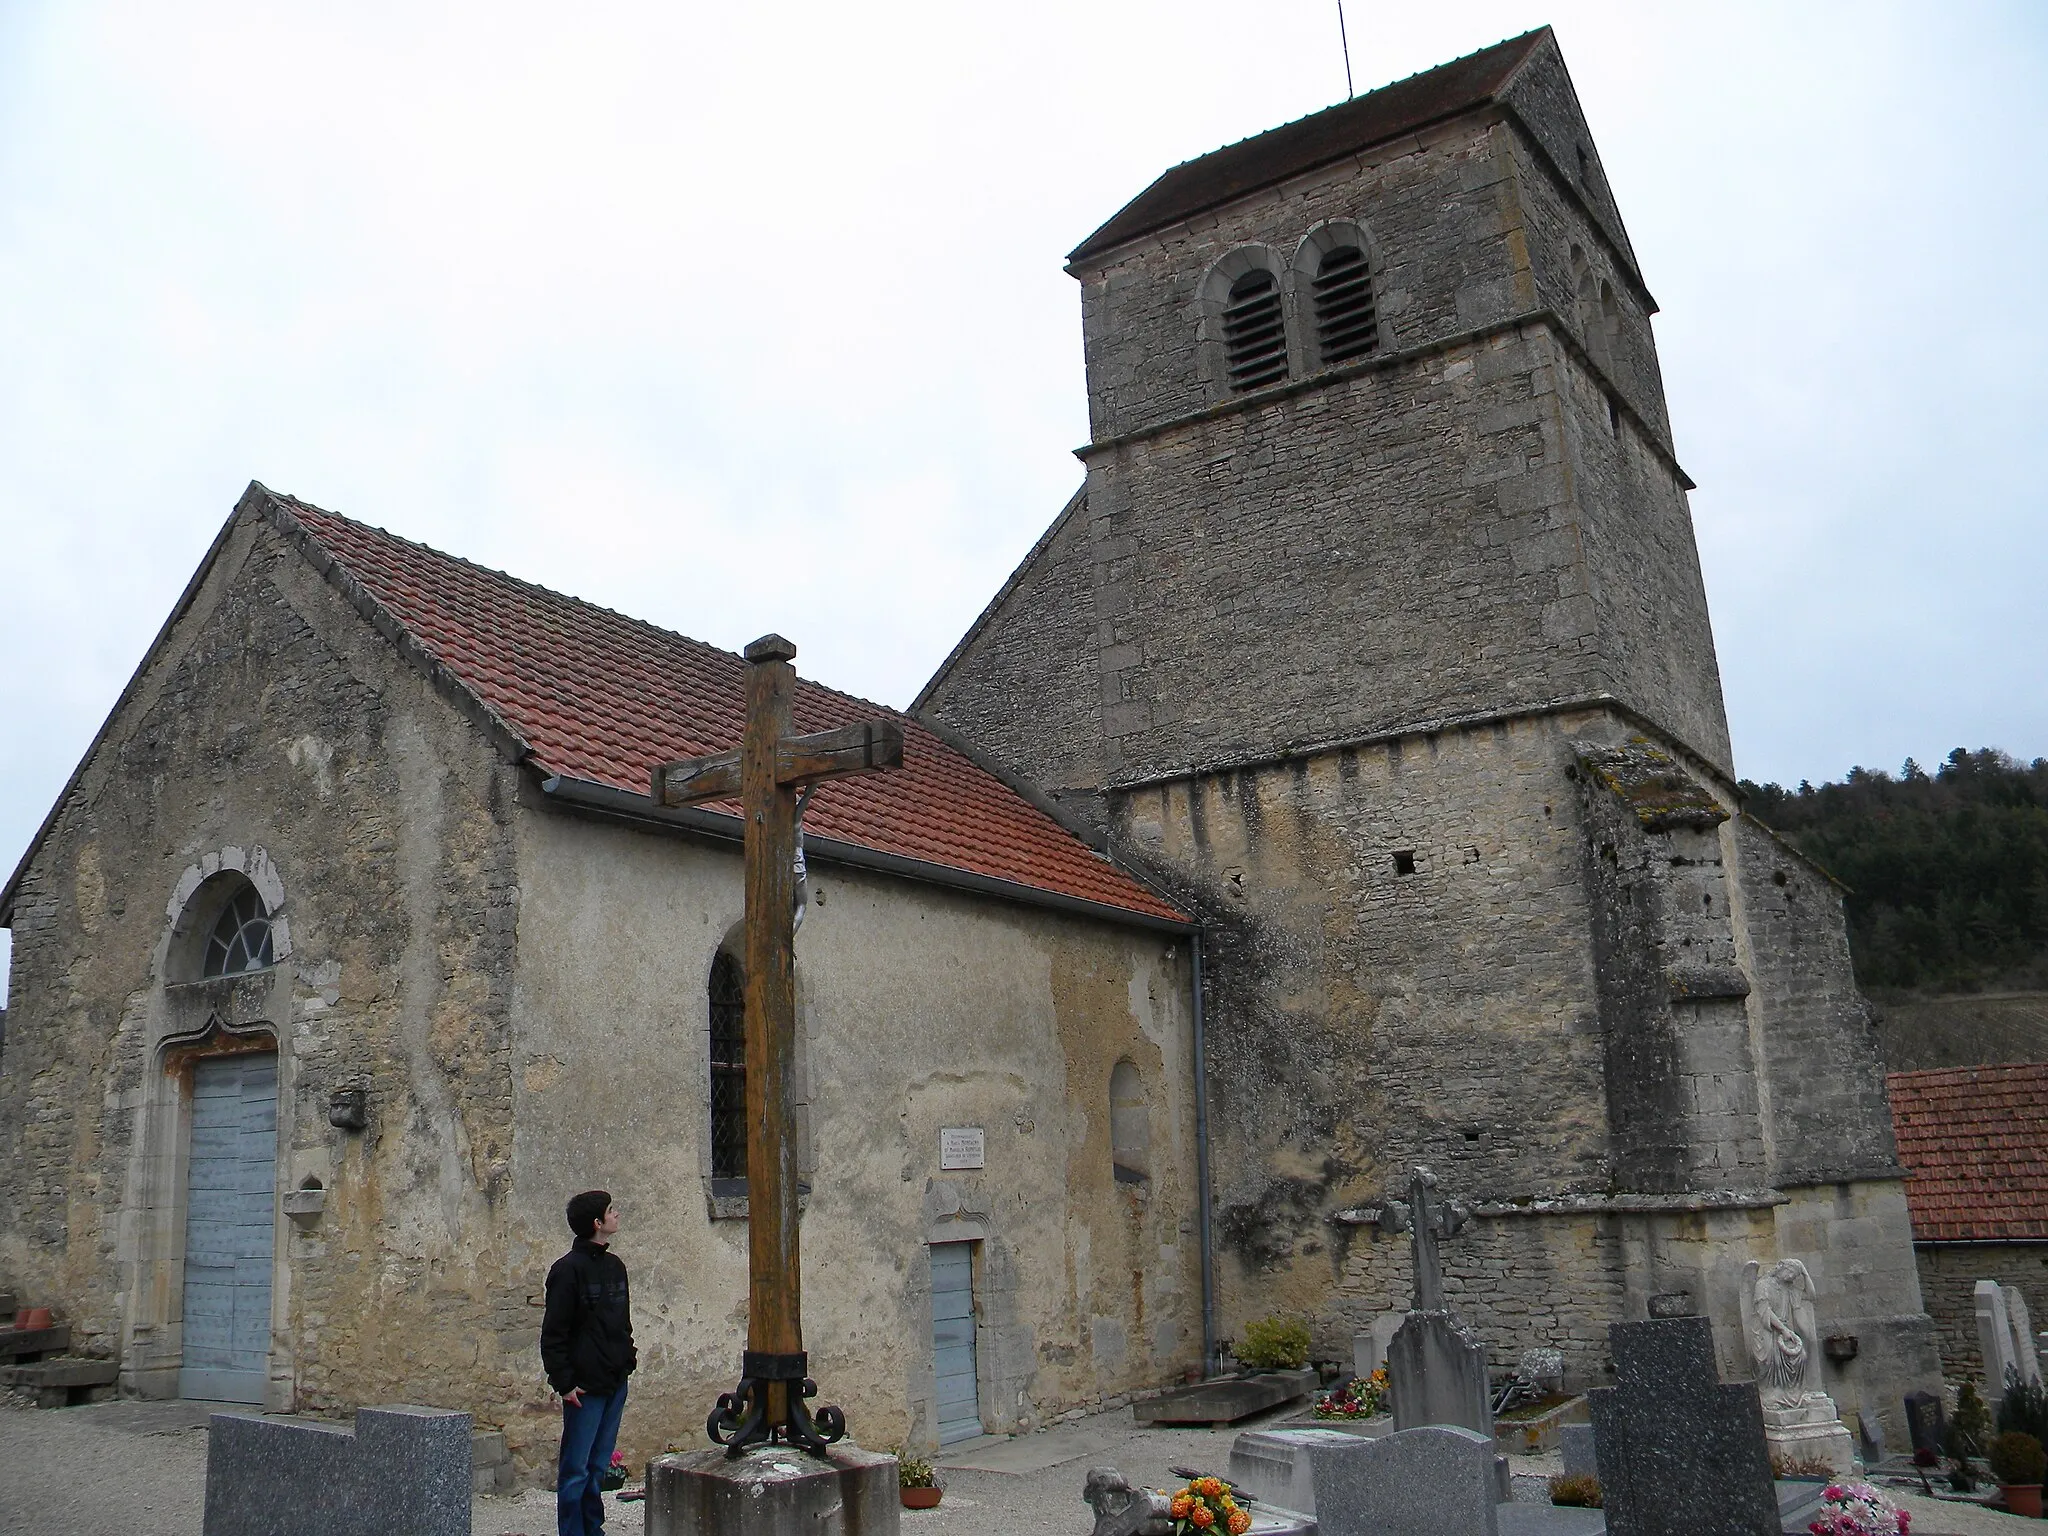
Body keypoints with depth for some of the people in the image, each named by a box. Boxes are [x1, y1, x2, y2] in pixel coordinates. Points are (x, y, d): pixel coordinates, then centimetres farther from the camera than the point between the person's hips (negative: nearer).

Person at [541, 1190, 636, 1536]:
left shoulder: (614, 1265, 12)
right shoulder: (569, 1269, -11)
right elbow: (553, 1334, -12)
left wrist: (628, 1358, 11)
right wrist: (564, 1382, -15)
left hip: (615, 1383, 7)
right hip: (586, 1387, -7)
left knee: (598, 1467, 14)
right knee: (576, 1470, 0)